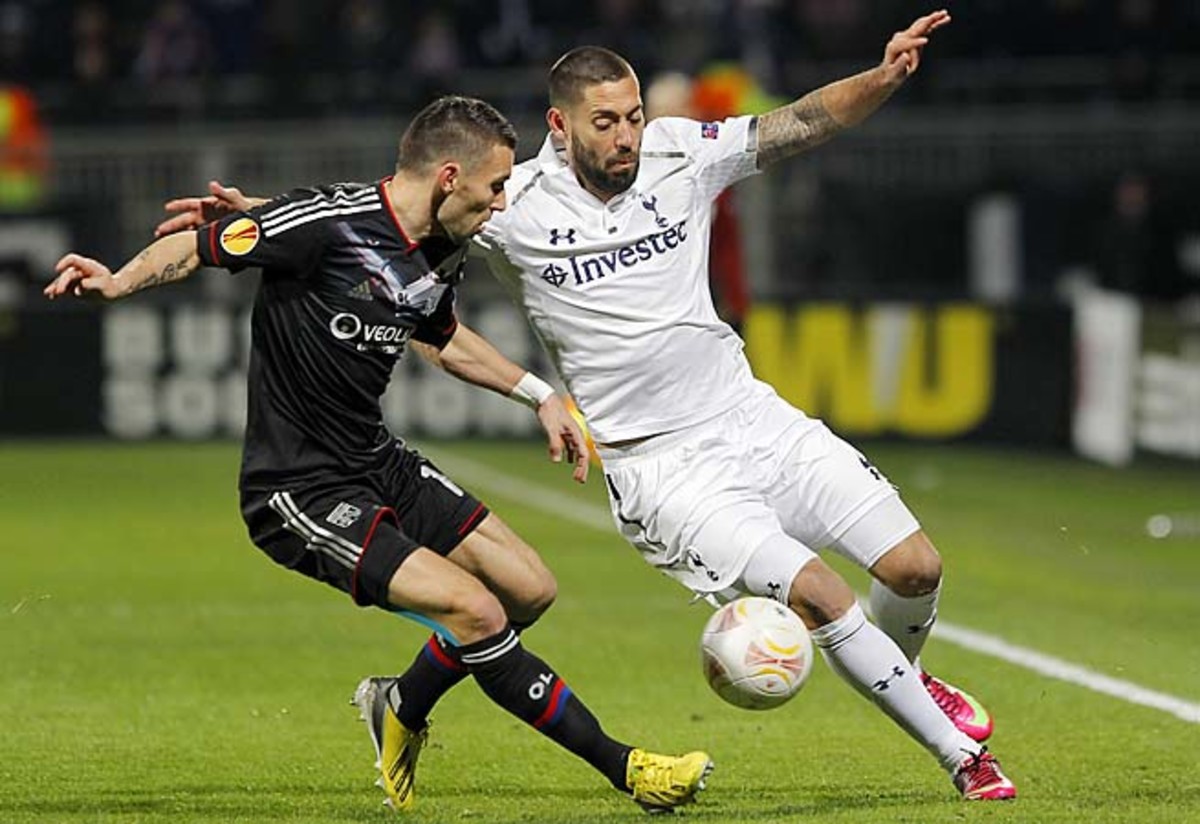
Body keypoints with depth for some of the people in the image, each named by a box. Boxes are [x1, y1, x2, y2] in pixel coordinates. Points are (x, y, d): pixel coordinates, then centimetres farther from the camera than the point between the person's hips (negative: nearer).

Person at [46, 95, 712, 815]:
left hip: (379, 464, 9)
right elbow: (196, 248, -16)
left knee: (529, 589, 7)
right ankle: (621, 767, -7)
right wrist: (118, 282, -34)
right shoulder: (329, 221, -21)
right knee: (474, 610, -19)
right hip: (300, 491, -9)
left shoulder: (443, 255, 4)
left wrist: (539, 393, 22)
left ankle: (403, 709, 30)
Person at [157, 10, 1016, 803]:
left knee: (914, 567, -1)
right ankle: (959, 753, -4)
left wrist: (883, 77, -17)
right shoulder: (516, 205, -10)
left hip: (750, 415, 4)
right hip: (659, 467, -4)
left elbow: (800, 122, 1)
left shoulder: (680, 153, -2)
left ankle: (902, 676, 35)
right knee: (817, 594, -19)